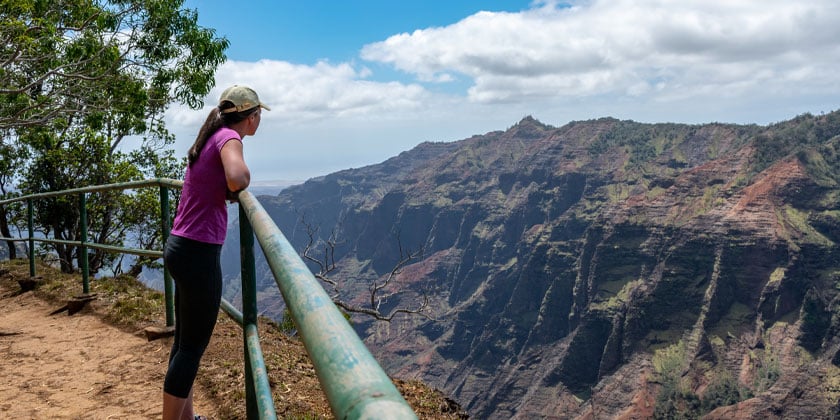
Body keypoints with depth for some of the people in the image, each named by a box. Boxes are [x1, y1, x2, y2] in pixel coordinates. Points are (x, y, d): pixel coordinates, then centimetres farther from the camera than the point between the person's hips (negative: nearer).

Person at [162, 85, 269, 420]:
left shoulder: (212, 136, 13)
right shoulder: (229, 137, -12)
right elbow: (237, 178, -33)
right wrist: (237, 188, -11)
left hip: (181, 246, 9)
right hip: (198, 253, -9)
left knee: (185, 340, 17)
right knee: (193, 346, 0)